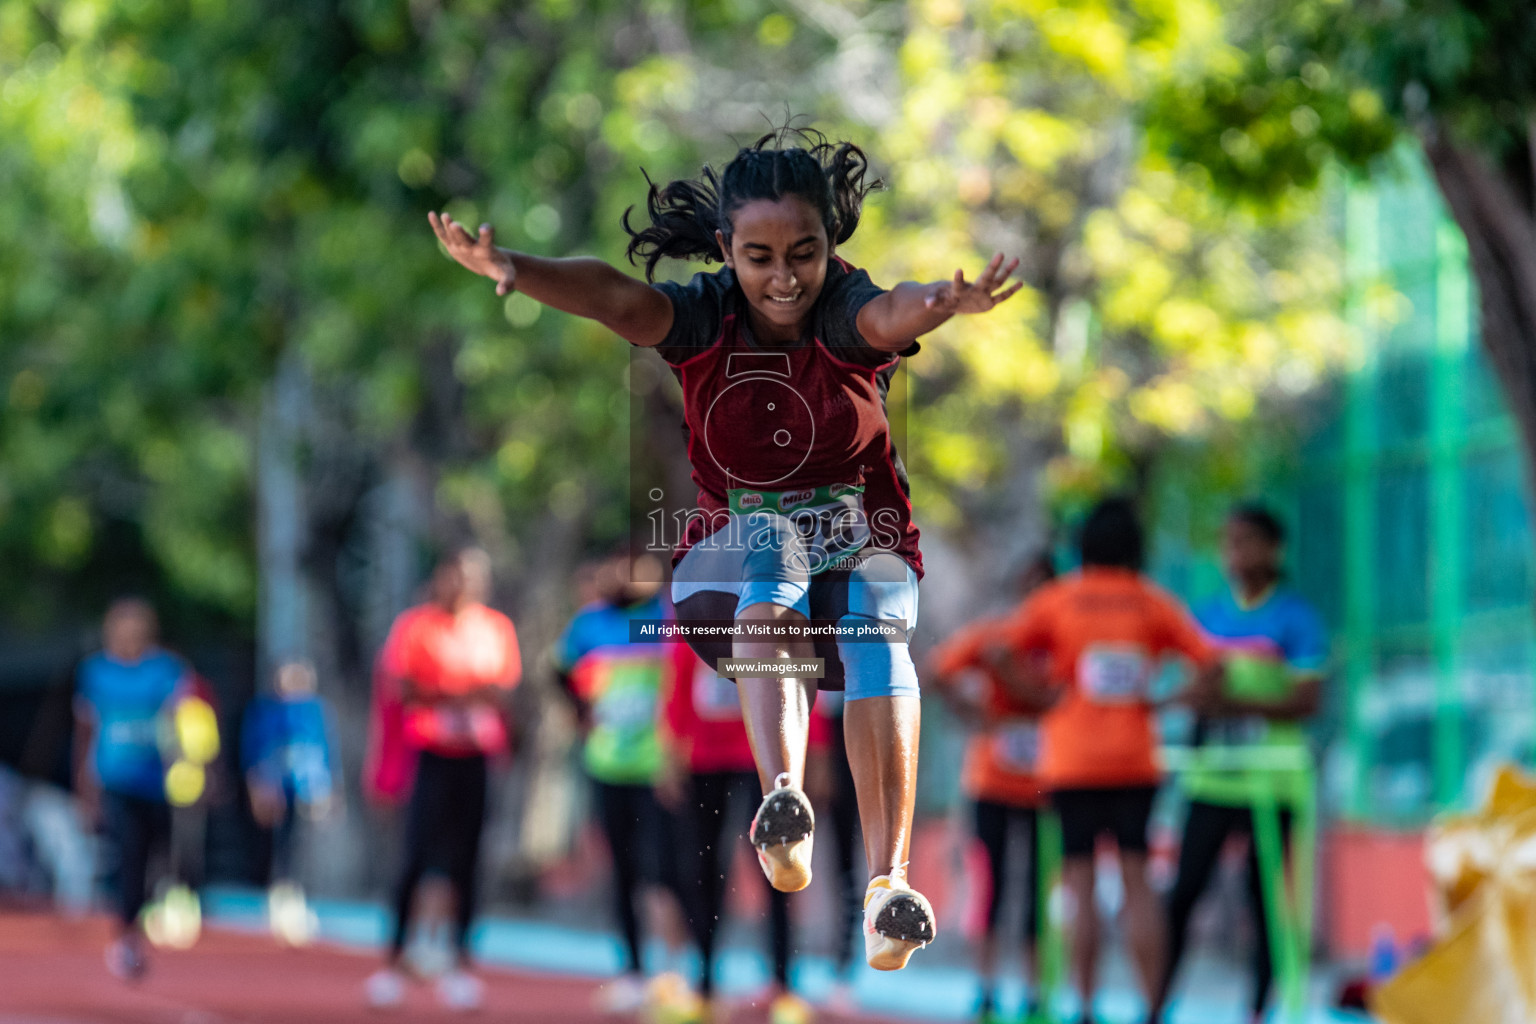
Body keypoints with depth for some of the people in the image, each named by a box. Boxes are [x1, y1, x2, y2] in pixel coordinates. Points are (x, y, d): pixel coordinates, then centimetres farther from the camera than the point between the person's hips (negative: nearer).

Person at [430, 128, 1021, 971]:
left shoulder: (847, 316, -11)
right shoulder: (703, 318, -8)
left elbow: (895, 313, -36)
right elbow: (618, 299, -28)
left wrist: (945, 301, -61)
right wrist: (513, 269, -48)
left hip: (862, 542, 0)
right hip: (729, 551, 0)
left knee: (877, 631, -34)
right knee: (774, 556, -36)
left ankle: (887, 878, -48)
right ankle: (783, 806, -60)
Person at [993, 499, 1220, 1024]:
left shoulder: (1056, 599, 1)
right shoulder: (1153, 603, 6)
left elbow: (1001, 654, -10)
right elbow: (1209, 664, 0)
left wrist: (1042, 698, 1)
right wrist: (1162, 701, 6)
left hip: (1071, 759, -1)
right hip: (1135, 761, 2)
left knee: (1080, 882, 1)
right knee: (1137, 879, 5)